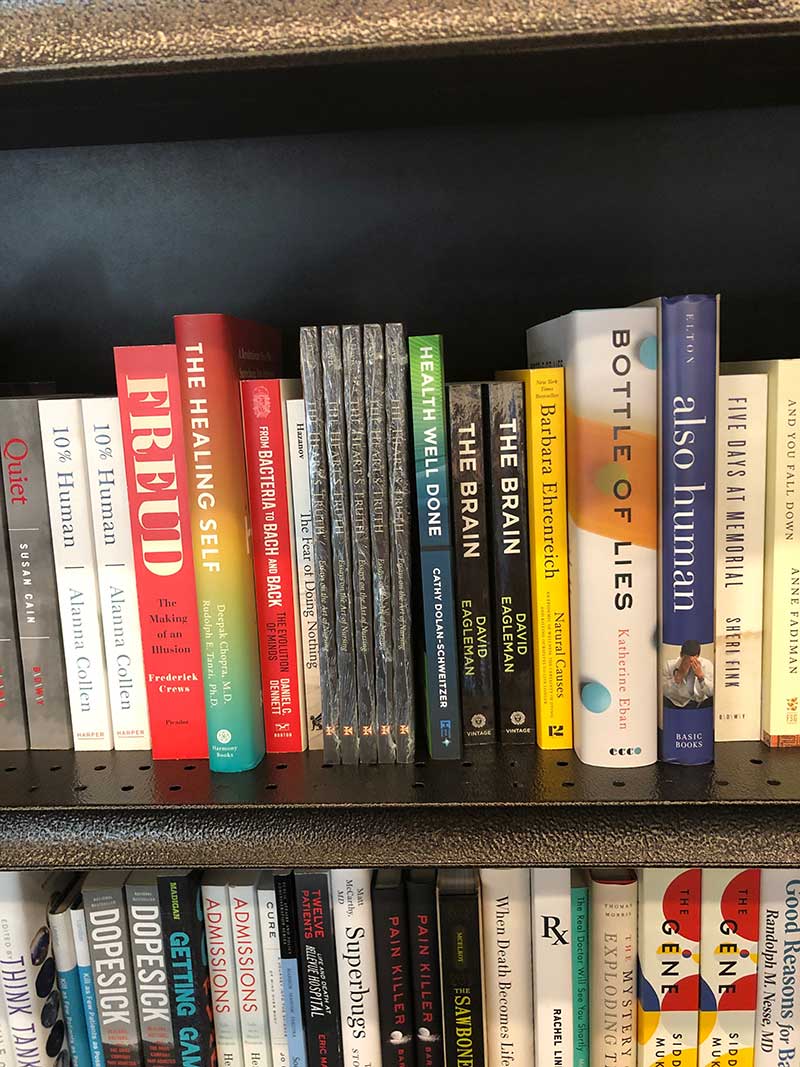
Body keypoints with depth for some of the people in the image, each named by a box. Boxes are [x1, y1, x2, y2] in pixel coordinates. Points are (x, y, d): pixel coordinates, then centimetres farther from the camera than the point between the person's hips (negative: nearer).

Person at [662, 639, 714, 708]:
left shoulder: (707, 664, -5)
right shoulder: (669, 665, -9)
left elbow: (712, 692, -12)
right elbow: (665, 692, -16)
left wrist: (700, 675, -25)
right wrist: (679, 674, -25)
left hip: (700, 704, 2)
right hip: (675, 704, -2)